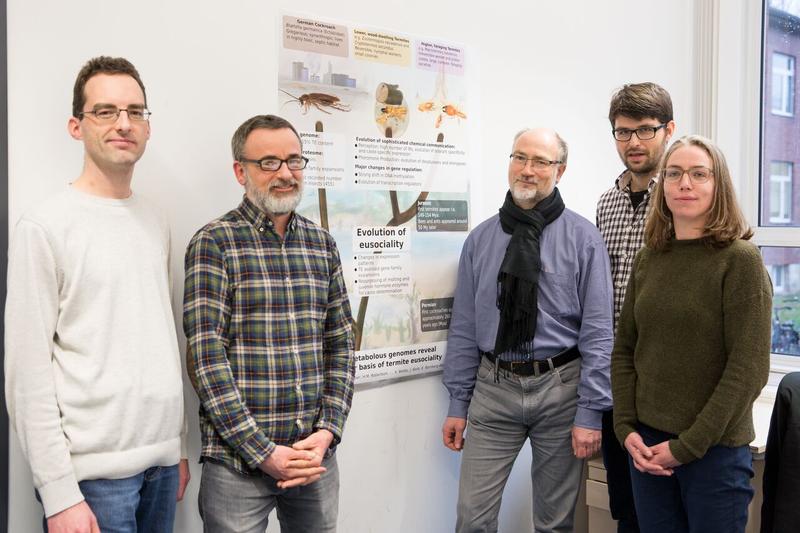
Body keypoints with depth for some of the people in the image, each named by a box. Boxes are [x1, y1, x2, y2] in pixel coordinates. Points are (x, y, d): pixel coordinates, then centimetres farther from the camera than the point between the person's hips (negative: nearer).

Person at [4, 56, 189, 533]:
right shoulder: (47, 226, -9)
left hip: (163, 462, 6)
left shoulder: (156, 224, 10)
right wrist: (58, 490, -15)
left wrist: (180, 444, 13)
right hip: (95, 472, -5)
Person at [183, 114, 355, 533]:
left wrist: (327, 431, -3)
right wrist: (263, 452, -14)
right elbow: (207, 359, -12)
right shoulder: (213, 244, -7)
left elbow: (340, 346, 9)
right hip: (237, 459, -4)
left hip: (316, 454, 5)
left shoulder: (322, 244, 8)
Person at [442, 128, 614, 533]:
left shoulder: (583, 238, -4)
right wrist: (458, 402, 5)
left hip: (559, 389, -2)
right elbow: (464, 327, 7)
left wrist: (590, 412, -10)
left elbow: (597, 331, -6)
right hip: (493, 387, 2)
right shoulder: (480, 239, 4)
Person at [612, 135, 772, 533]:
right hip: (647, 445, 4)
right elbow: (624, 350, 8)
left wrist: (686, 446, -14)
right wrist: (627, 429, -3)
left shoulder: (740, 260, -10)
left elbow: (749, 369, -14)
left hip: (716, 451, -4)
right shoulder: (648, 259, 5)